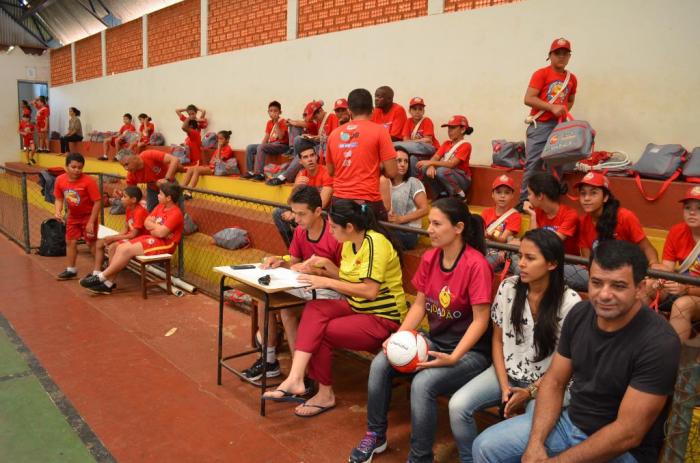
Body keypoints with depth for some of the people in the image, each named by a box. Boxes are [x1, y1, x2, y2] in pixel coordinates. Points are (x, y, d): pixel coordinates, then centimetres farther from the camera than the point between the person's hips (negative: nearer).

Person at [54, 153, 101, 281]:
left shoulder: (88, 181, -26)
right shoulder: (60, 180, -11)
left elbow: (98, 202, -23)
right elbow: (59, 198, 4)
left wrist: (91, 222, -23)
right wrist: (58, 211, -16)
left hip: (88, 216, -6)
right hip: (72, 216, 6)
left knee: (91, 243, -1)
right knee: (70, 242, 12)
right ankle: (71, 270, 27)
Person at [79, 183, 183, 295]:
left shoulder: (176, 213, -17)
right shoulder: (160, 206, 12)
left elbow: (161, 233, -25)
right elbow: (146, 223, 8)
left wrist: (152, 225, -6)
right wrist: (157, 227, -10)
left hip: (164, 244, -9)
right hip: (150, 238, 9)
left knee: (127, 250, -20)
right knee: (120, 247, -7)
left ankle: (101, 277, -7)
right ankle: (108, 284, -6)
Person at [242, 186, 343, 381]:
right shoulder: (300, 231, 3)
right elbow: (294, 264, 13)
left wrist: (317, 269, -26)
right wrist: (279, 262, -8)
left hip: (331, 290, -8)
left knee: (287, 310, -28)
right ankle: (269, 360, 7)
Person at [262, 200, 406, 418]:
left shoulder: (375, 242, -20)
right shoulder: (350, 243, 6)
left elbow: (370, 291, -27)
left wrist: (328, 282, -22)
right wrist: (327, 265, -3)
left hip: (383, 319, -8)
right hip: (356, 307, 8)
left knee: (319, 333, -17)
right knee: (314, 309, -18)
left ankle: (325, 394, 5)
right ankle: (295, 379, -25)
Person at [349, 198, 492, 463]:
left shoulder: (476, 264, -21)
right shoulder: (429, 258, -1)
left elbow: (480, 321, -19)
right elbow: (419, 305, 5)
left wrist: (452, 358, -26)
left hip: (470, 350, -6)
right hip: (435, 340, 7)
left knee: (422, 383, -30)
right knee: (380, 364, -10)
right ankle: (376, 435, 11)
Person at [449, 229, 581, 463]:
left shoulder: (570, 302, -14)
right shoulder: (508, 287, -4)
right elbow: (498, 340, 4)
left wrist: (529, 393, -13)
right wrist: (504, 386, -6)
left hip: (547, 383, -3)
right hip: (507, 373, 4)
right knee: (457, 406, -17)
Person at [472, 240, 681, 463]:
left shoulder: (659, 343, -23)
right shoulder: (580, 313, -5)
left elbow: (628, 433, -24)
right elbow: (554, 382, 2)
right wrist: (535, 443, -12)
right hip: (569, 420, 6)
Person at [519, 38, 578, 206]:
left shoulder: (572, 79, 13)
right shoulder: (541, 74, -3)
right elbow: (528, 99, -11)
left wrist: (564, 112, 4)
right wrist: (552, 107, -17)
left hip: (560, 126, 5)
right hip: (540, 125, -5)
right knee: (533, 164, -8)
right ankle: (524, 202, -2)